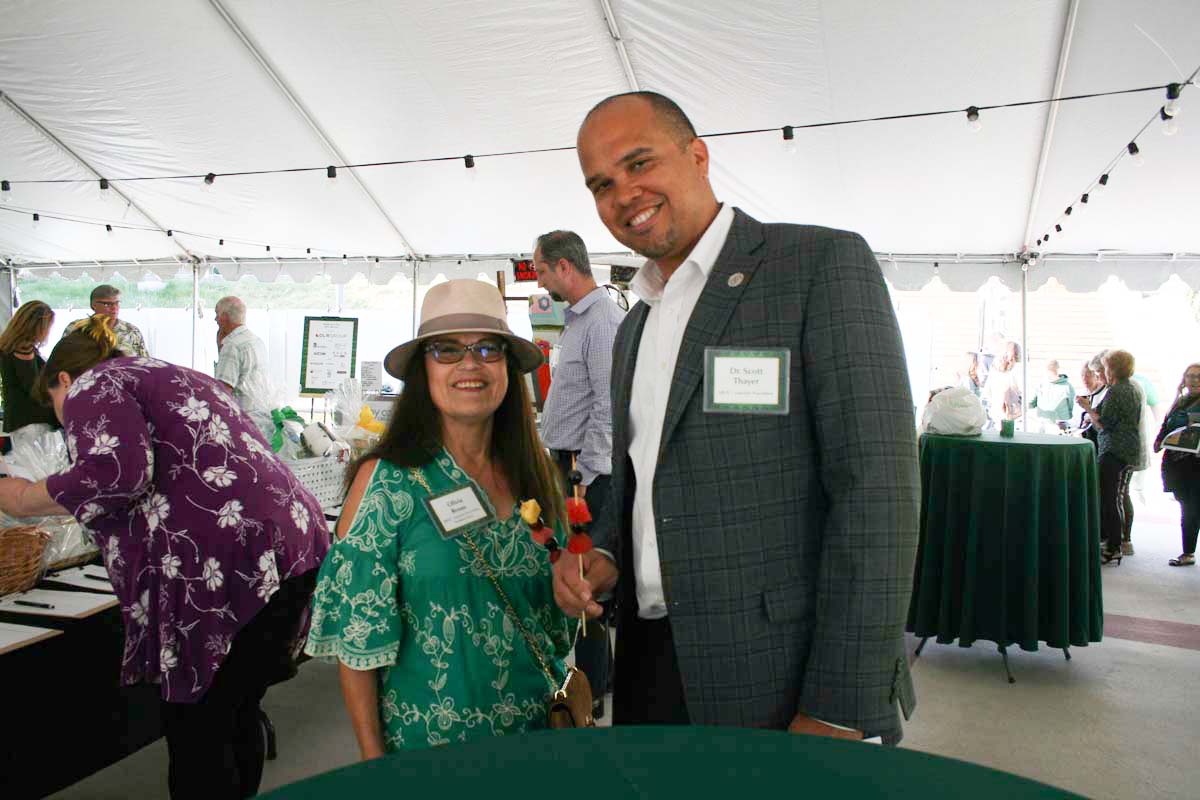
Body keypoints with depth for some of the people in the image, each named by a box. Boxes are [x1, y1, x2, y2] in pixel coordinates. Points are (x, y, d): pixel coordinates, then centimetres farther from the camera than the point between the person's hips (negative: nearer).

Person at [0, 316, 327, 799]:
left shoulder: (92, 387, 5)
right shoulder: (172, 378, 29)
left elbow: (117, 472, -14)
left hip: (228, 567, -9)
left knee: (195, 737, 7)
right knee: (235, 719, 22)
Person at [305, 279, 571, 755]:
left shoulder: (534, 475, 0)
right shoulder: (386, 480, -13)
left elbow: (557, 611, 9)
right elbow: (356, 630, -11)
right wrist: (374, 759, -11)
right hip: (424, 742, -4)